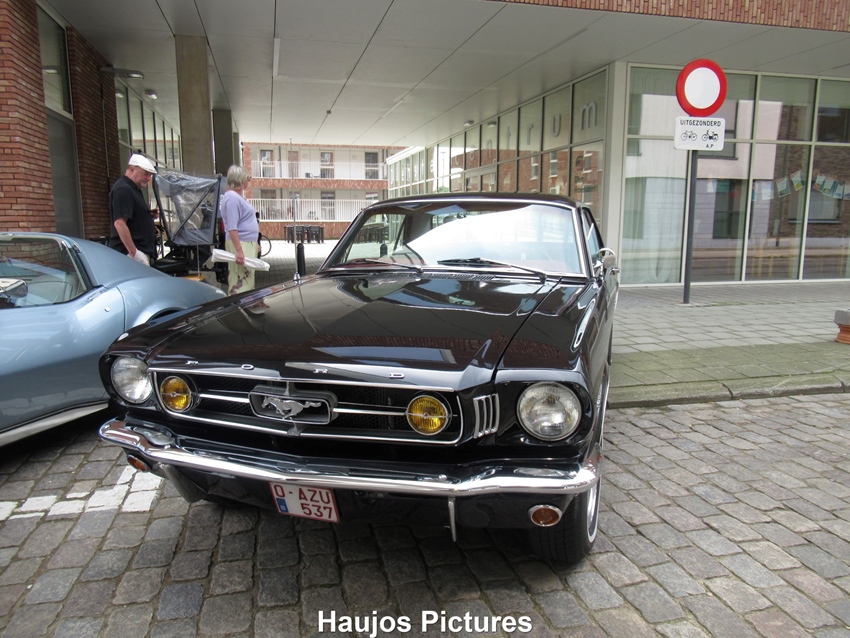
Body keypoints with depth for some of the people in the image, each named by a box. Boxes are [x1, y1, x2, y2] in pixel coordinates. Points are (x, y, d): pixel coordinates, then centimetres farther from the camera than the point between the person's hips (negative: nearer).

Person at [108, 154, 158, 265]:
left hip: (142, 251, 10)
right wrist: (134, 252, -23)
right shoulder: (123, 190, -13)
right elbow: (119, 223, -21)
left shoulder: (134, 189, 19)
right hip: (128, 252, -10)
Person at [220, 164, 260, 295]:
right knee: (241, 282, -10)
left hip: (247, 244, 11)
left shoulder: (237, 196, 15)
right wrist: (239, 250, -29)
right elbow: (232, 228, -24)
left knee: (247, 279, 15)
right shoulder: (232, 197, -17)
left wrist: (254, 244, 26)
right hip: (240, 245, -11)